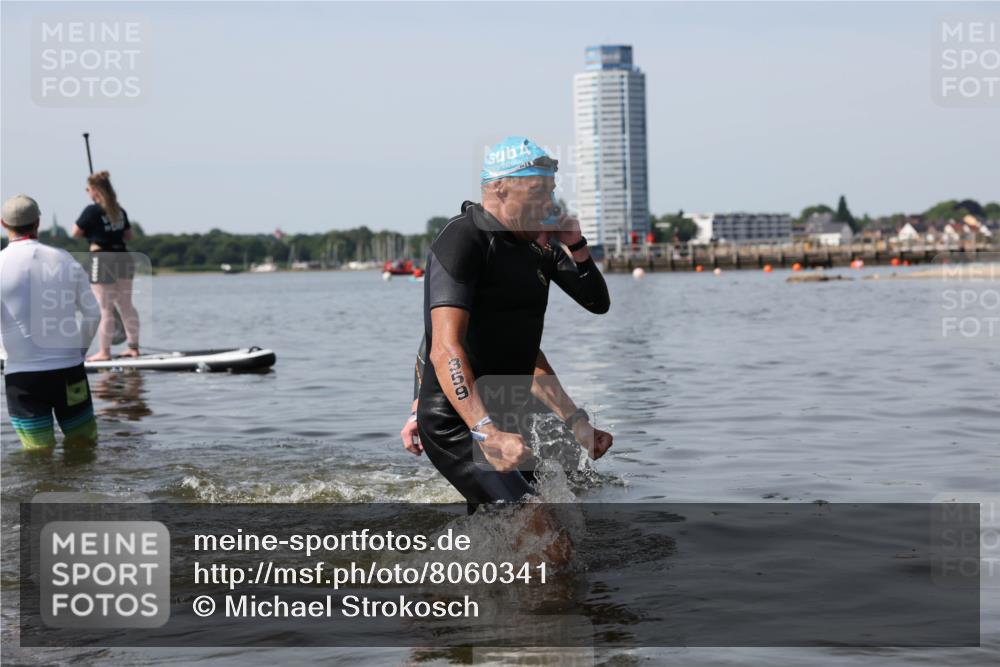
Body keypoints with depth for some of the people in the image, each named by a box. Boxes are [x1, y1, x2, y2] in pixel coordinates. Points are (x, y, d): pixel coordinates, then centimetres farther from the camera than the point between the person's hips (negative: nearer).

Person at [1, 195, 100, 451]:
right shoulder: (65, 260, 3)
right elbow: (92, 313, 5)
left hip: (22, 373, -2)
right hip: (69, 369, 2)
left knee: (38, 453, 2)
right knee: (85, 446, 12)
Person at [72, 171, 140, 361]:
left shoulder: (92, 211, -10)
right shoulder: (120, 211, 10)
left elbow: (76, 233, -5)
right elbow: (128, 236, 18)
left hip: (102, 259, -7)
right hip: (123, 257, 7)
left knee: (106, 309, -3)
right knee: (126, 306, 13)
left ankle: (104, 351, 2)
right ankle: (133, 346, 16)